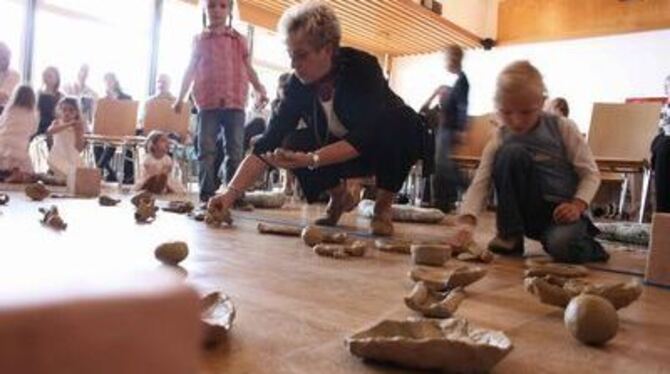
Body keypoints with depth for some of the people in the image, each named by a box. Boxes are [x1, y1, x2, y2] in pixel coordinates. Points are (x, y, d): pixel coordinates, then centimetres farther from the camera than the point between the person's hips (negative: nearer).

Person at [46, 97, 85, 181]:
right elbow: (49, 131, -27)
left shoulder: (78, 126, -2)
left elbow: (79, 149, -8)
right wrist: (68, 124, -32)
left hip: (73, 161, 1)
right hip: (58, 159, -1)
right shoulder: (57, 122, -1)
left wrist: (78, 132, -18)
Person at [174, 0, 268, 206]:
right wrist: (180, 97, 10)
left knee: (236, 151, 1)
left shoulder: (239, 40, 10)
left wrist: (259, 90, 0)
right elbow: (190, 71, 12)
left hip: (235, 102, 0)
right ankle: (206, 194, 5)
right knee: (206, 150, 0)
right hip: (208, 103, 0)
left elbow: (248, 69, 12)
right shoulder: (200, 40, 10)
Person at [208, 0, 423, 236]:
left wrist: (311, 160, -51)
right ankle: (338, 195, 6)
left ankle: (383, 206, -14)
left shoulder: (362, 67, -30)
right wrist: (231, 193, -33)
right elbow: (270, 141, -23)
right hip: (338, 151, 4)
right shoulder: (298, 84, -18)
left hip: (391, 147, -3)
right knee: (293, 144, -22)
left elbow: (364, 136, -40)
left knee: (403, 119, -35)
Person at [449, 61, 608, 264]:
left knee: (562, 247, -36)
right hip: (525, 214, 1)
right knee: (512, 153, -24)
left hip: (562, 211, -1)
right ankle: (510, 236, -13)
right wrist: (467, 222, -35)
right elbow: (480, 184, -18)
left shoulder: (563, 128, -7)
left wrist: (577, 205, -23)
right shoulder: (500, 140, -7)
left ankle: (586, 246, 5)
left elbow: (591, 173, -4)